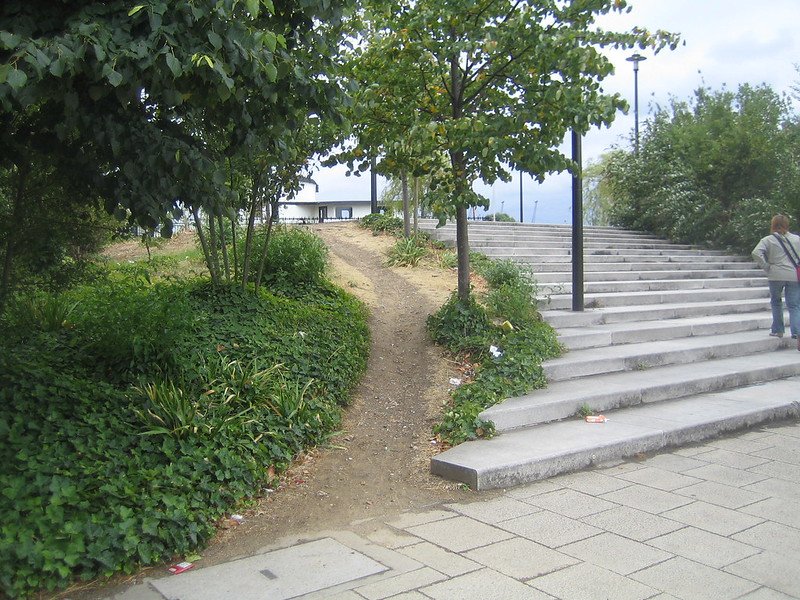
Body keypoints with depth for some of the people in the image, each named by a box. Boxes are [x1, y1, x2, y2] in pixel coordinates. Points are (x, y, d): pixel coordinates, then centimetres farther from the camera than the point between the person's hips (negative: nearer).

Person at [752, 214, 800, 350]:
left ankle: (778, 330, 24)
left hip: (776, 276, -2)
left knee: (776, 301, 20)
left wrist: (766, 267, -7)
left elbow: (756, 253, -16)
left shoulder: (768, 240, -2)